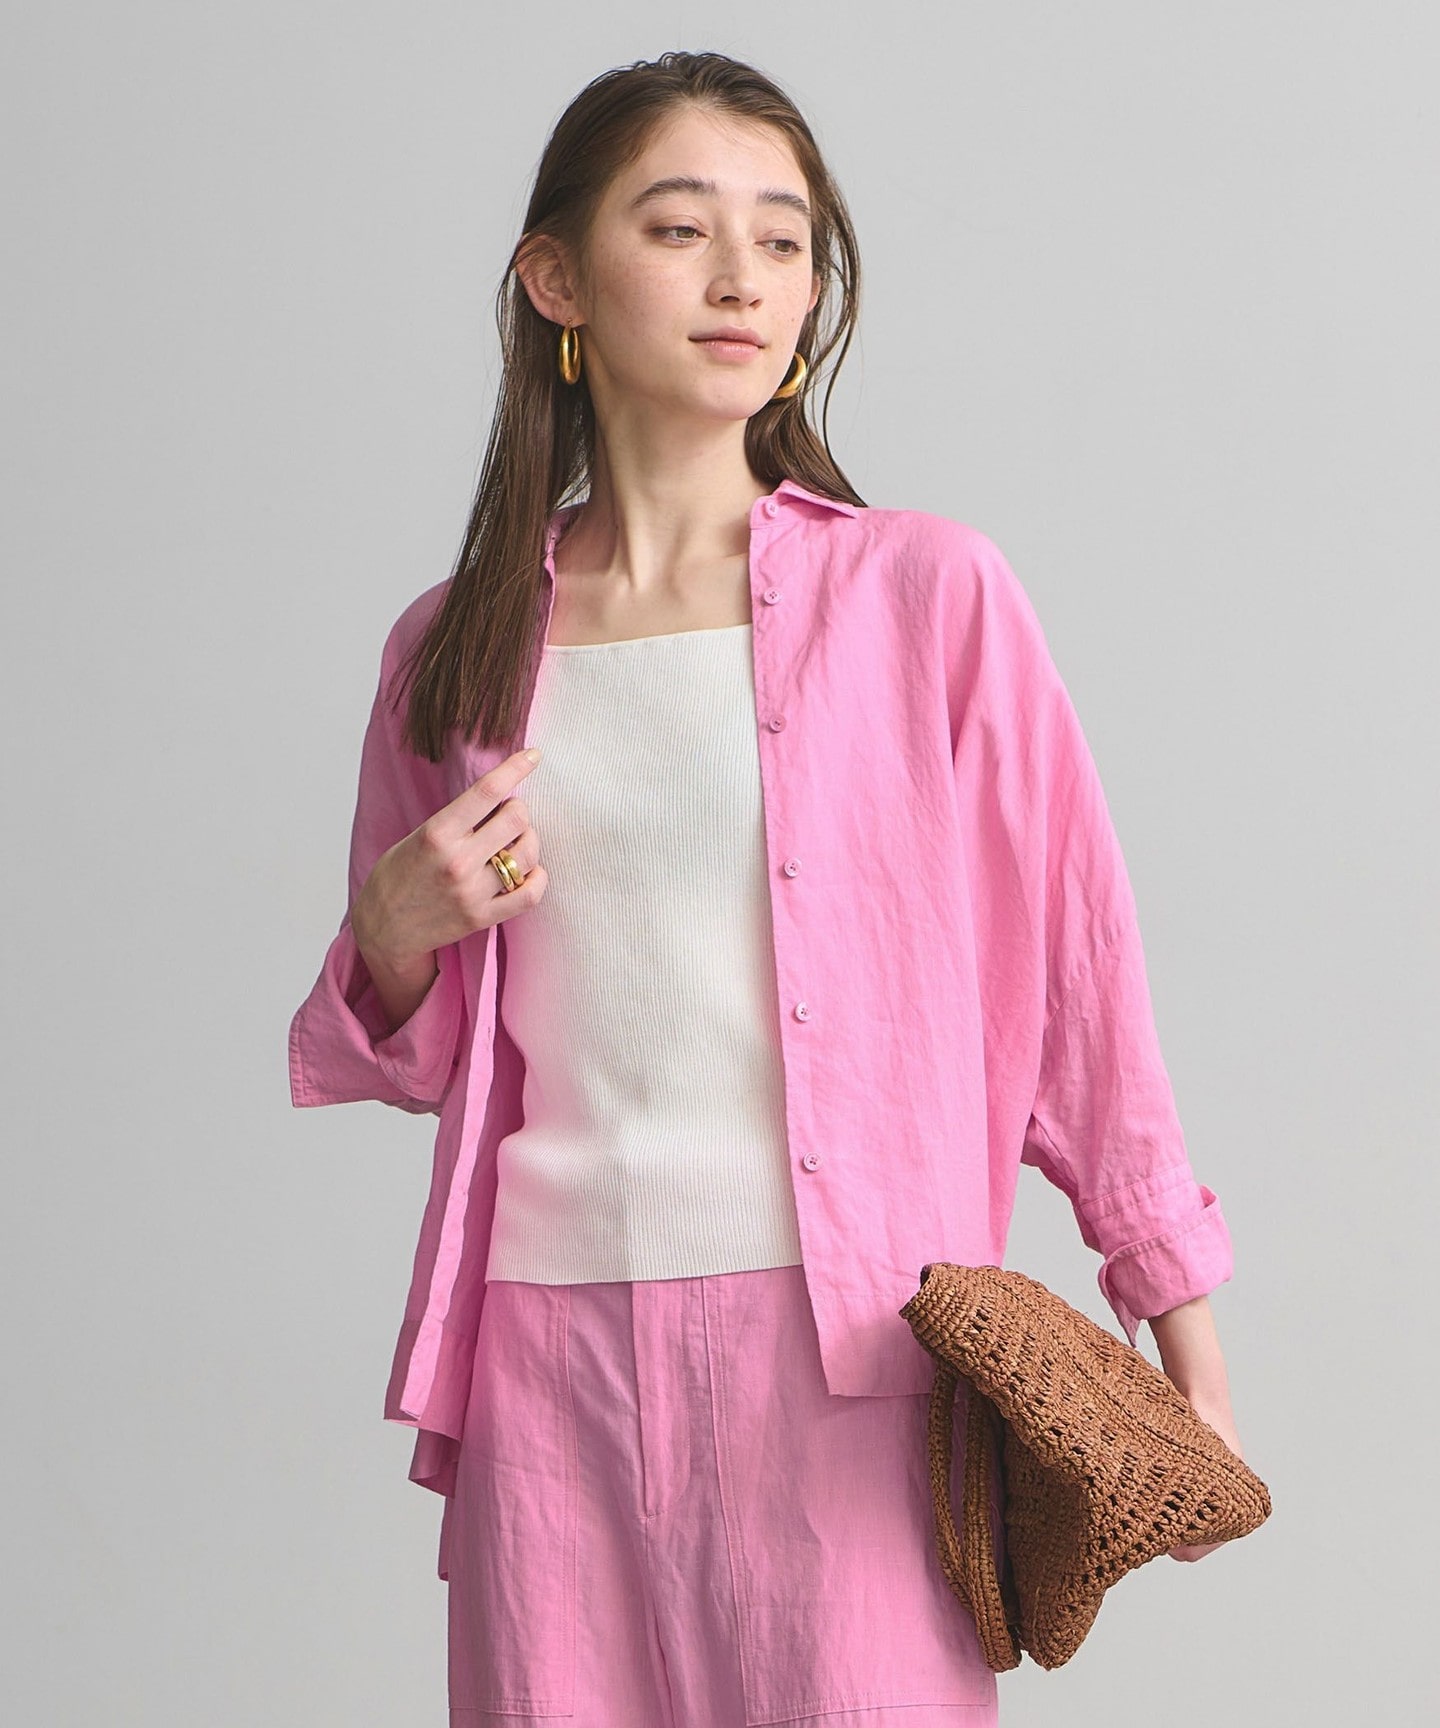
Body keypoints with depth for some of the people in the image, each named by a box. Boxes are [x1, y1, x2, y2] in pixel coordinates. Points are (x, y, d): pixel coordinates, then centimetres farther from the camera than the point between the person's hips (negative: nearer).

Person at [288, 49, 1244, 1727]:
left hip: (848, 1348, -3)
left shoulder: (928, 594, 0)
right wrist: (395, 932, -3)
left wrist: (1185, 1342, 1)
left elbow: (1072, 964, 2)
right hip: (550, 1351, 3)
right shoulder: (458, 648, 9)